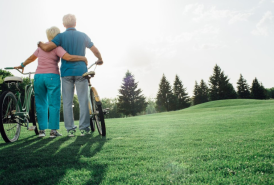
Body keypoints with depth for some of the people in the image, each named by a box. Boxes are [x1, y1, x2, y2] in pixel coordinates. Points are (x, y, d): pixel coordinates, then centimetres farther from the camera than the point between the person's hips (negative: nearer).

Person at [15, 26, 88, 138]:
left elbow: (31, 58, 27)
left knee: (41, 104, 10)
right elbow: (68, 57, -21)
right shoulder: (57, 47, -5)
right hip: (52, 76, -5)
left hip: (38, 76, 6)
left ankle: (41, 130, 11)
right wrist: (83, 58, -10)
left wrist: (22, 65, 43)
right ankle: (53, 130, 1)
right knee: (54, 104, 0)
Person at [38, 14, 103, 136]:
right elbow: (95, 50, 10)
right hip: (81, 71, 1)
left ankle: (70, 129, 5)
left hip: (66, 72, 0)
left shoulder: (61, 36, 1)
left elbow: (46, 48, -9)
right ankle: (84, 128, 3)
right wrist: (100, 60, 29)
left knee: (67, 102, 5)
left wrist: (39, 43, 13)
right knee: (83, 100, 3)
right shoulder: (83, 36, 7)